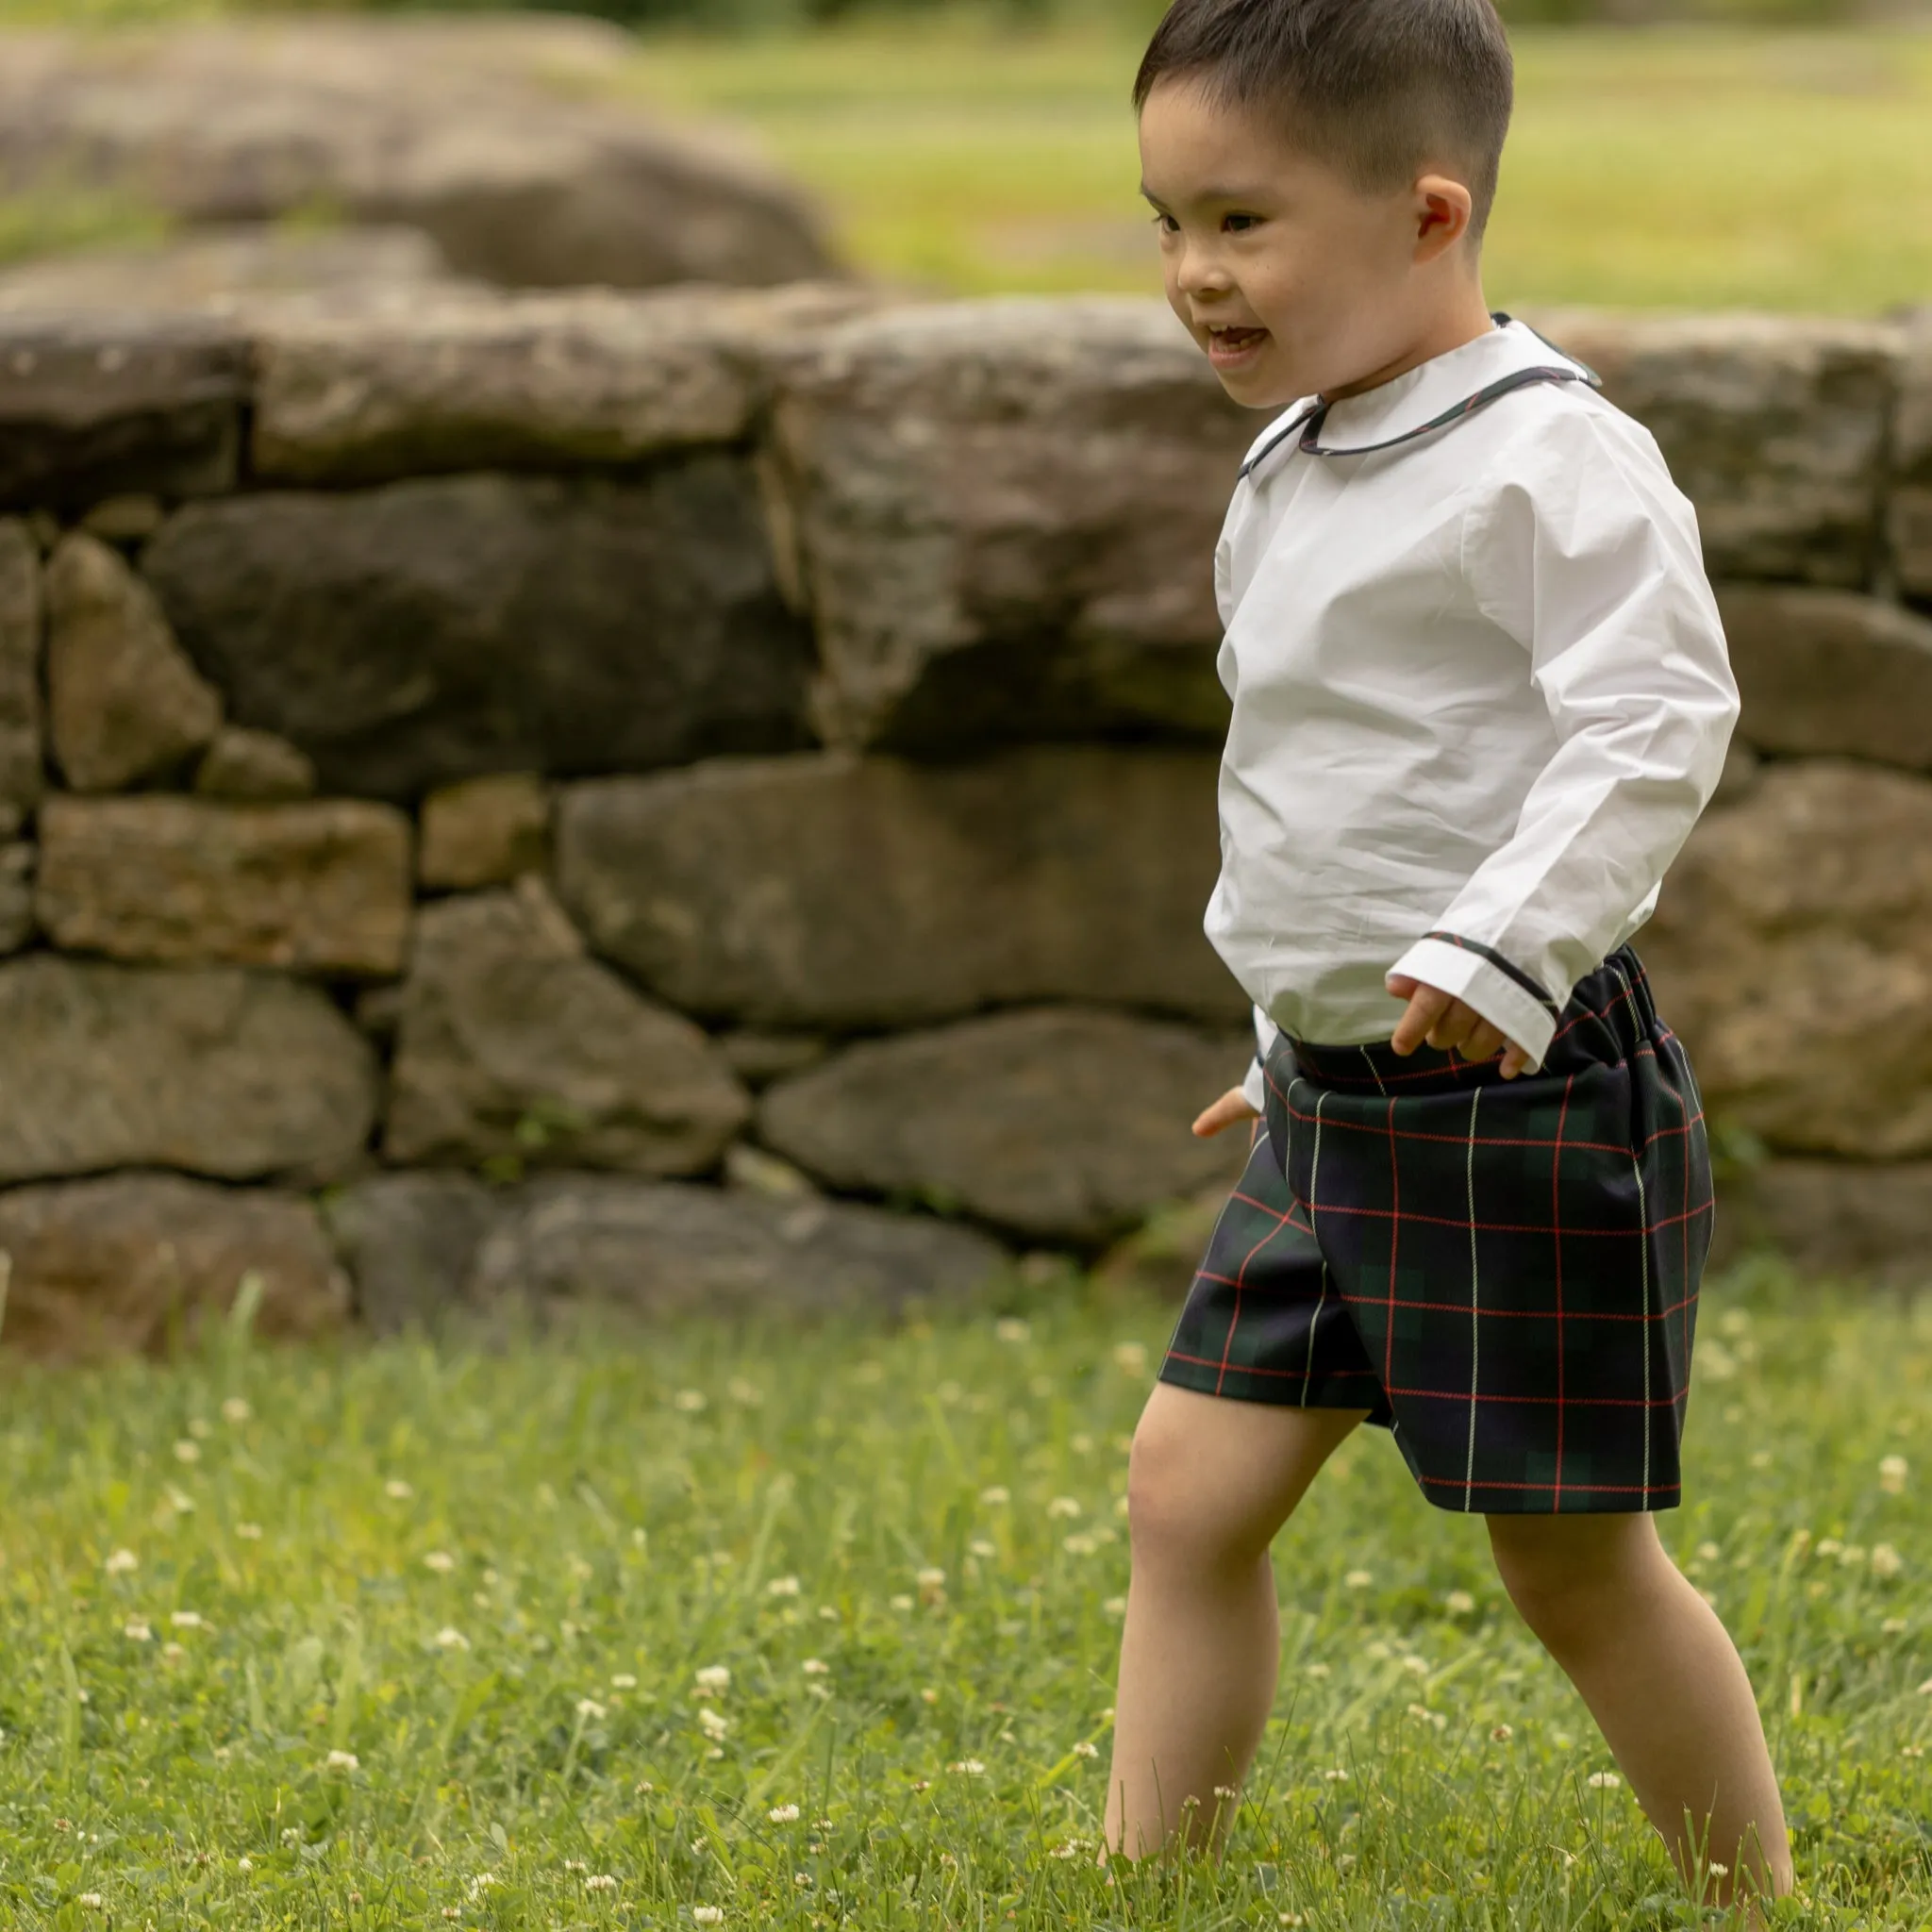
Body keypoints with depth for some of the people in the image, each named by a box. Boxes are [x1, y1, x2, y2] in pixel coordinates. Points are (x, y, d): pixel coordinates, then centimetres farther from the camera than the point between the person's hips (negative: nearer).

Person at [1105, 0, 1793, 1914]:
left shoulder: (1548, 459, -16)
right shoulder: (1290, 478, 12)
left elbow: (1657, 722, -24)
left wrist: (1498, 948, -35)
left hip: (1523, 1104, -9)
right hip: (1335, 1107, 9)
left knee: (1573, 1557, 0)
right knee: (1187, 1491, 4)